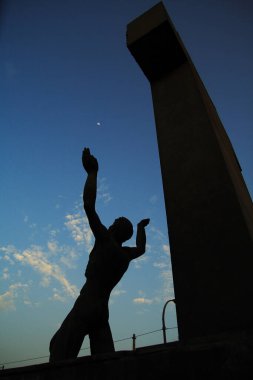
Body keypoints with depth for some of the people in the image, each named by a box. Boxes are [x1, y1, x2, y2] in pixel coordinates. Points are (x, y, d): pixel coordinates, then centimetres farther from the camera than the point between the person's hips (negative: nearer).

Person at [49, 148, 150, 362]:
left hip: (87, 305, -7)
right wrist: (141, 228, 53)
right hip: (102, 310, 8)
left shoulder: (106, 241, -2)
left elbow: (89, 206, -9)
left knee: (61, 351, -13)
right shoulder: (127, 255, 16)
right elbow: (141, 248, 40)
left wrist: (92, 171, -4)